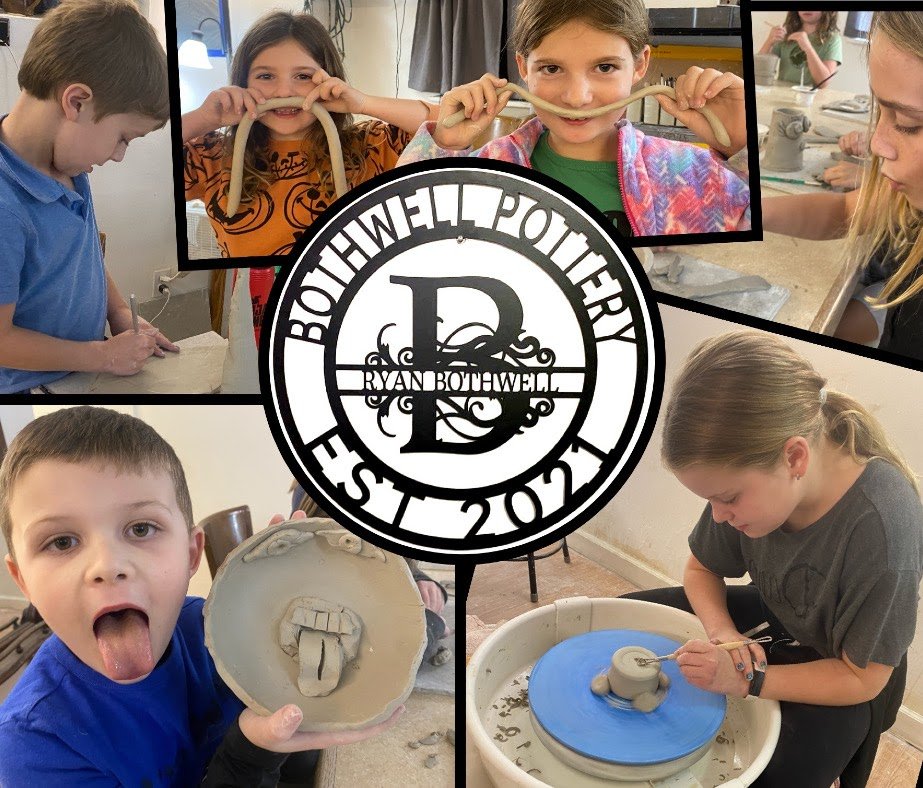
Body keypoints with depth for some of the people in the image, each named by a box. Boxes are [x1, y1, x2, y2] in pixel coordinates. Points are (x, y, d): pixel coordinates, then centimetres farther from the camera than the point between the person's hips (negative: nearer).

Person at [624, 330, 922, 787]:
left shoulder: (882, 526, -37)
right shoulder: (749, 476, -22)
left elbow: (860, 677, -24)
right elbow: (702, 570, -2)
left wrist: (744, 680, -34)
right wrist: (722, 632, -22)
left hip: (836, 684, -5)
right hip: (770, 619, 5)